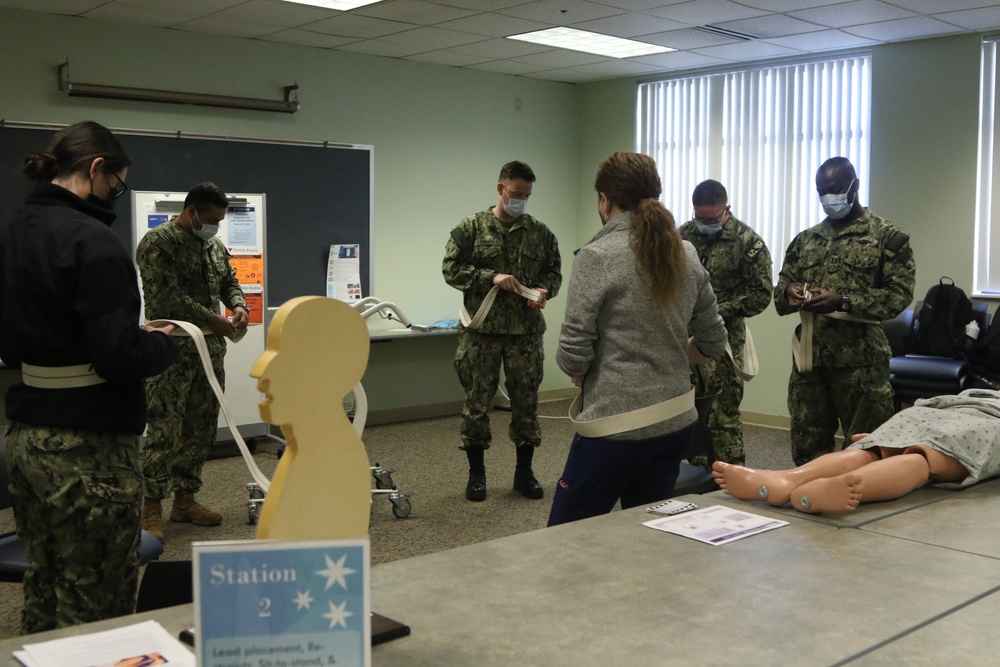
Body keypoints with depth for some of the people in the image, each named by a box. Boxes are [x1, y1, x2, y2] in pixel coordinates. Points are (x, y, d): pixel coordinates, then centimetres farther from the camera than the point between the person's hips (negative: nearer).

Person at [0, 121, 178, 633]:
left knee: (43, 590, 21)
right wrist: (163, 343, -3)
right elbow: (120, 357, -24)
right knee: (96, 608, 4)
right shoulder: (92, 240, -17)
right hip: (88, 444, -9)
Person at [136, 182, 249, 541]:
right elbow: (166, 295, -19)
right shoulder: (157, 242, -10)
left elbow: (229, 282, 23)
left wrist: (239, 305, 1)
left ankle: (185, 499, 22)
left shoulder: (215, 245, 15)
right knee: (164, 430, -6)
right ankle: (151, 508, 3)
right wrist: (211, 319, -19)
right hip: (172, 350, -8)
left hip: (210, 349, 8)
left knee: (201, 429, 11)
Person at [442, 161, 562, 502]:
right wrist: (490, 277, -16)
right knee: (477, 400, 4)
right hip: (481, 330, -2)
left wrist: (545, 290, -9)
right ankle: (476, 472, 18)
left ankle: (524, 471, 22)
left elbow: (554, 271, 13)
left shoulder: (540, 232, 7)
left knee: (526, 400, 8)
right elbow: (450, 268, -4)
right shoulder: (471, 227, -1)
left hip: (526, 331, 2)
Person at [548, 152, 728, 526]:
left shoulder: (597, 256, -12)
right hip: (677, 422, 7)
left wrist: (581, 377, 6)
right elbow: (713, 342, 12)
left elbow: (573, 354, -14)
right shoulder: (686, 254, 6)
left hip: (618, 425, -6)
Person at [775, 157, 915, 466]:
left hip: (861, 359, -5)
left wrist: (842, 302, -21)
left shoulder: (887, 236, -1)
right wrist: (789, 292, -9)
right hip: (809, 356, 5)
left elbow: (900, 294, -9)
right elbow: (780, 286, 16)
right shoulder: (805, 239, 14)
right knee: (807, 446, 10)